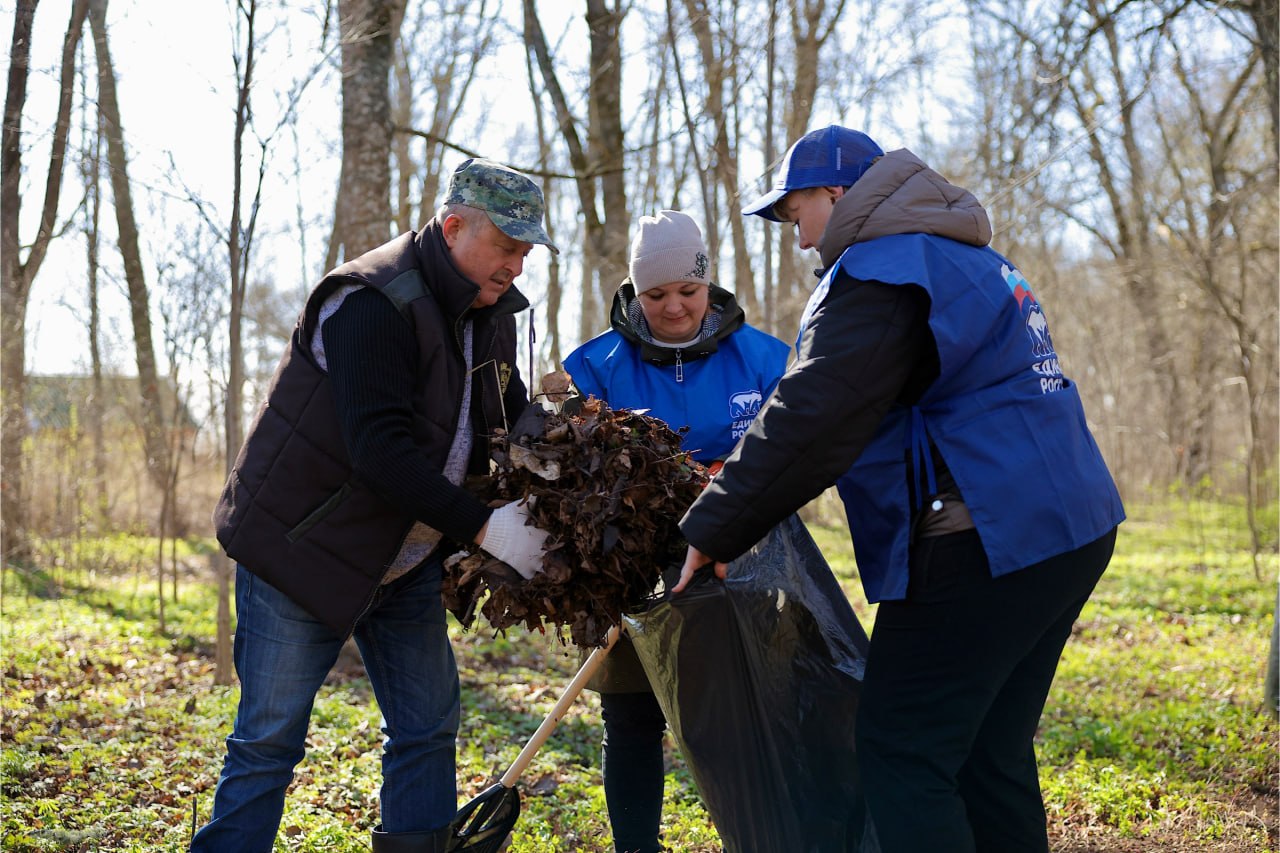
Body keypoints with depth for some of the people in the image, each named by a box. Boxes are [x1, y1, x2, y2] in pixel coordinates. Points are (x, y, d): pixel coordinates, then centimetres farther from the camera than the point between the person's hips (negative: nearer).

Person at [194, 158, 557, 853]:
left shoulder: (490, 312, 4)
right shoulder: (371, 302, -23)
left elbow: (510, 419, 13)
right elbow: (381, 451, -30)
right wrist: (484, 528, -29)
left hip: (405, 559, 8)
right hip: (300, 550, -8)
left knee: (427, 728, 9)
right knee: (270, 739, -2)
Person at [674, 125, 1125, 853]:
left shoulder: (882, 274, -10)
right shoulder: (970, 260, 22)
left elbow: (809, 421, -18)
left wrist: (711, 531, -14)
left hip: (985, 546, -10)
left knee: (902, 759, -6)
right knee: (991, 754, 15)